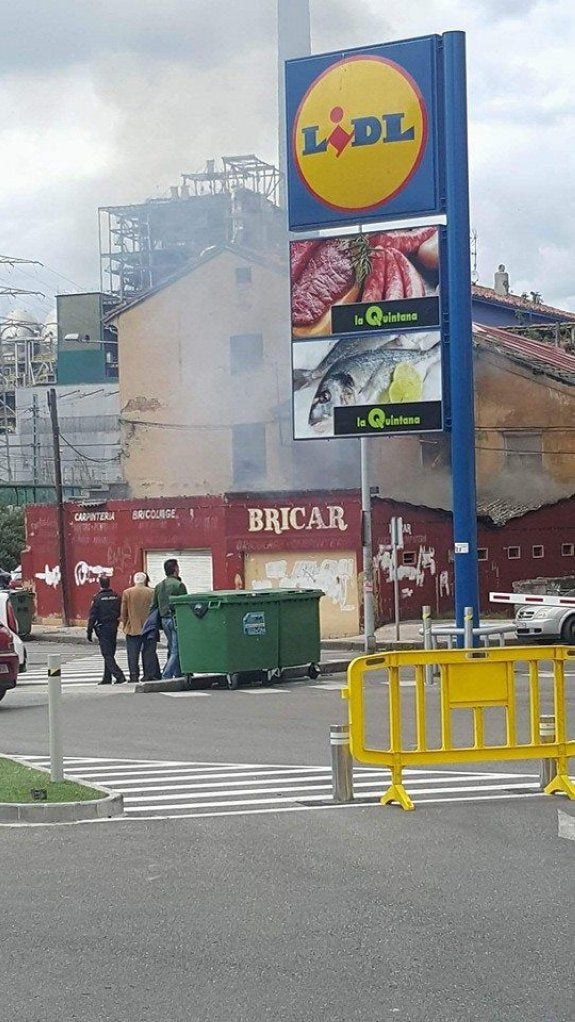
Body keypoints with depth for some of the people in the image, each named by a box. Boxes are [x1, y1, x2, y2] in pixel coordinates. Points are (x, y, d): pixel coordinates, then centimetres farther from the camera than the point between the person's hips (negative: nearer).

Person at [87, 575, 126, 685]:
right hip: (113, 628, 6)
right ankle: (107, 678, 19)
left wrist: (89, 632, -6)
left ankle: (119, 675, -17)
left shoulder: (98, 598, -12)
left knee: (107, 654, -4)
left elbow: (92, 616, -11)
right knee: (110, 654, 14)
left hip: (103, 629, -6)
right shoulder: (116, 596, 3)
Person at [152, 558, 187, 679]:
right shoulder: (179, 585, -10)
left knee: (172, 649, 14)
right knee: (176, 650, -7)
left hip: (164, 620, 8)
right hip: (176, 619, -8)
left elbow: (154, 606, 13)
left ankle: (178, 675, 16)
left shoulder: (159, 586, 13)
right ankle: (166, 676, -16)